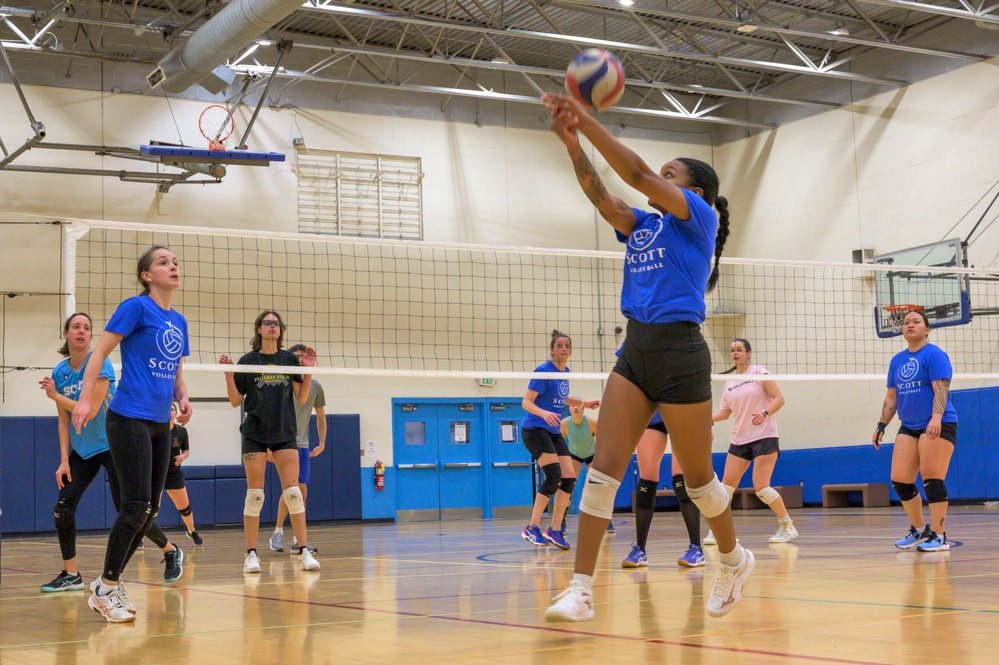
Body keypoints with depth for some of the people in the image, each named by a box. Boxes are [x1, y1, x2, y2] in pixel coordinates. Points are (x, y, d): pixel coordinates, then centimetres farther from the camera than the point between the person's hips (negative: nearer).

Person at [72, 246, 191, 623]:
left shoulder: (178, 321, 14)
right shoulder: (136, 307, -6)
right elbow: (99, 352, -9)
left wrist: (183, 399, 4)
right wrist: (85, 399, -18)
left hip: (160, 424, 8)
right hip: (129, 418, -8)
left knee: (150, 509, 6)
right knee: (137, 505, -11)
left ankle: (107, 587, 17)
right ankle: (105, 589, 1)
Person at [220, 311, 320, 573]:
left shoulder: (290, 359, 7)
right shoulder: (248, 361, 2)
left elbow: (301, 398, 6)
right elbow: (236, 401, 2)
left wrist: (308, 371, -5)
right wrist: (229, 374, -11)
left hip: (285, 433, 1)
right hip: (255, 434, -1)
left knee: (293, 493, -4)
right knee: (255, 494, -2)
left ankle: (304, 551, 1)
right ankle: (251, 554, 2)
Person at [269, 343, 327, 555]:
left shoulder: (315, 386, 7)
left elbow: (320, 416, 18)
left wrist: (322, 443, 9)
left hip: (302, 445, 4)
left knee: (302, 492, 3)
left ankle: (297, 540, 8)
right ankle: (278, 532, -1)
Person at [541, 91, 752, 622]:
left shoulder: (699, 218, -1)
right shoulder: (643, 226, 18)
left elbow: (637, 173, -12)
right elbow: (600, 195, 4)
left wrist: (587, 121, -13)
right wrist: (571, 140, -8)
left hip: (679, 351, -6)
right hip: (635, 352, 6)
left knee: (697, 475, 6)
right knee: (604, 467, -6)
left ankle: (734, 559, 31)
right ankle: (581, 588, -9)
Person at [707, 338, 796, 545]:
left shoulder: (759, 372, -4)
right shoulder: (729, 383, 13)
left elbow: (779, 398, -8)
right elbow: (724, 412, 15)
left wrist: (765, 413, -25)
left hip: (764, 437, -6)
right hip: (739, 440, 6)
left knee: (761, 487, -14)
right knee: (727, 485, -3)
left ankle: (787, 526, 1)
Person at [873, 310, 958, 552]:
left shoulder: (934, 355, -6)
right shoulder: (897, 360, 15)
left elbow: (941, 389, -16)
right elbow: (891, 397, 19)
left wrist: (936, 418, -29)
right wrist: (881, 426, 13)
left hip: (938, 426, -7)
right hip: (909, 428, 7)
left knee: (932, 479, -11)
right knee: (899, 481, 1)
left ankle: (939, 536, -5)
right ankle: (919, 530, 17)